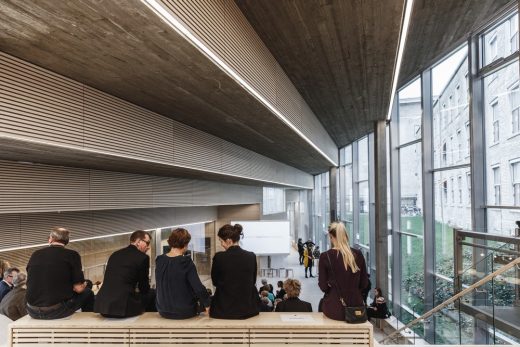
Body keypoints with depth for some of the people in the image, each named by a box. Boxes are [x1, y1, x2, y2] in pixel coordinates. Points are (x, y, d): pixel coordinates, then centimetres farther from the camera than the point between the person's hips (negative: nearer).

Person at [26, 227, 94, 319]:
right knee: (87, 293, 20)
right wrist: (83, 285, 16)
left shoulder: (35, 254, 6)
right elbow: (78, 288, -8)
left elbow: (32, 284, 19)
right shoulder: (72, 255, -6)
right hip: (56, 311, -4)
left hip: (33, 312, 5)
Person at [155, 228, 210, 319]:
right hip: (184, 312, -5)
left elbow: (162, 286, 8)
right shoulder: (186, 262, -21)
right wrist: (207, 304, -4)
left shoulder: (159, 260, -5)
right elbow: (198, 288, -20)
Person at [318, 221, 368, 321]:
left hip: (335, 309, -2)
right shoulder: (358, 254, -3)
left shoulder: (325, 256, -11)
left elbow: (323, 287, -8)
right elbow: (364, 284, 3)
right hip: (356, 306, 3)